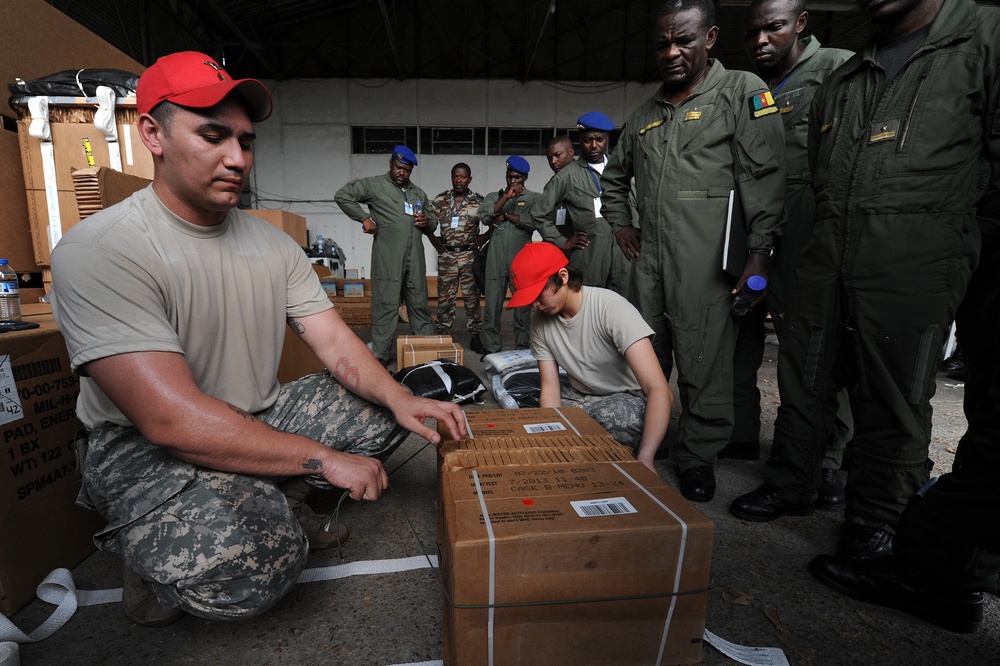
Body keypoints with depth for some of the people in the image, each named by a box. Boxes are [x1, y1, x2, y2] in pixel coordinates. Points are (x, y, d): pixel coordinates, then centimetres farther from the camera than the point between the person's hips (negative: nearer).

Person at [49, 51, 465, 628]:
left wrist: (401, 400, -23)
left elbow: (335, 342, -4)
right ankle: (160, 559, 2)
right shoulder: (97, 252, -20)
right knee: (248, 567, -33)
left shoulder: (274, 245, 1)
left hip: (262, 416, 7)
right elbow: (170, 418, -29)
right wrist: (323, 457, -27)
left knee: (385, 407, -5)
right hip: (144, 446, -6)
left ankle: (282, 499, 10)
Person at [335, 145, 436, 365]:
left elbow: (432, 226, 27)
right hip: (387, 259, -5)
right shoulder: (374, 185, 5)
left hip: (415, 259, 5)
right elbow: (342, 195, -1)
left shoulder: (419, 194, 21)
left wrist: (427, 222, 3)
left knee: (420, 305, 11)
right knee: (386, 306, -4)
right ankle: (379, 357, 4)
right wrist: (364, 218, -8)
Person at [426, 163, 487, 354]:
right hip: (447, 255, 1)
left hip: (470, 255, -1)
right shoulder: (440, 200, 5)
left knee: (472, 297, 3)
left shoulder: (479, 201, 1)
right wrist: (433, 239, 4)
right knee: (445, 298, 4)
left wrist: (485, 237, -4)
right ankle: (444, 336, 14)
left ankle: (476, 336, 12)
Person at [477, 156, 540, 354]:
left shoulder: (534, 198, 11)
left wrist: (506, 216, -2)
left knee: (522, 306, -1)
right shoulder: (494, 196, 19)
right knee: (492, 305, 0)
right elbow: (484, 216, -1)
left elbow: (533, 222, -7)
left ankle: (522, 349, 7)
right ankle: (491, 349, 8)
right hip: (496, 258, 2)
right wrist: (506, 197, -8)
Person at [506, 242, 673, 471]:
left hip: (626, 399, -5)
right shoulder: (541, 322, -7)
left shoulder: (612, 308, -26)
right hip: (578, 397, 5)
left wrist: (644, 459, -44)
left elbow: (660, 390, -32)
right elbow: (550, 388, -5)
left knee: (613, 417, -39)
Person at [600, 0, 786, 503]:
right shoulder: (645, 114, 19)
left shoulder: (742, 91, 3)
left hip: (707, 263, -5)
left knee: (704, 367, -2)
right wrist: (619, 222, 19)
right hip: (649, 260, 6)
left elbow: (764, 177, -7)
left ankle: (699, 457, 15)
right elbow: (614, 175, 33)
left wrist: (759, 254, -14)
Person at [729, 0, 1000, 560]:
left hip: (915, 263, -5)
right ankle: (790, 486, 24)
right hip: (828, 257, 5)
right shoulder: (841, 81, 21)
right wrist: (836, 231, 16)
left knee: (894, 398, 2)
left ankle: (876, 519, 18)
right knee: (805, 379, 9)